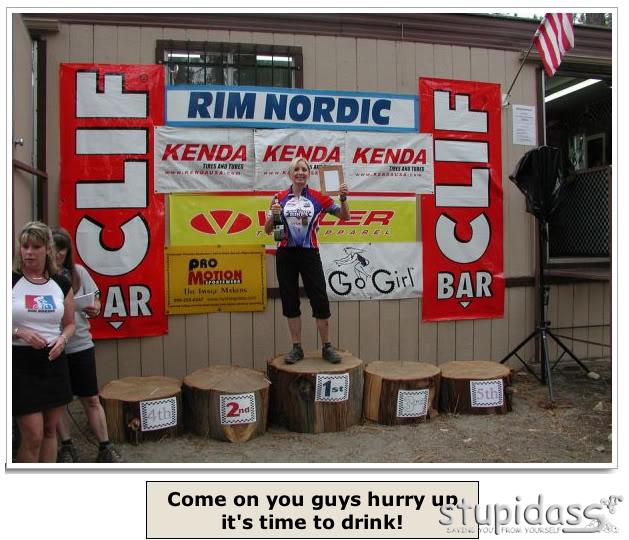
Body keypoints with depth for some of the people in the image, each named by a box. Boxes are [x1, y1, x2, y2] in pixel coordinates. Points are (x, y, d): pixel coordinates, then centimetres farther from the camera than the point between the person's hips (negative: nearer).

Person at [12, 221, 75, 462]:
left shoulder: (61, 284, 4)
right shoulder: (11, 281, -6)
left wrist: (62, 339, -6)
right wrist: (19, 333, -19)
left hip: (53, 361, 4)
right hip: (20, 363, -4)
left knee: (50, 431, 12)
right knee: (33, 435, -4)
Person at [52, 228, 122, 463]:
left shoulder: (78, 272, 1)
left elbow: (95, 301, 8)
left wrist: (94, 308, -15)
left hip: (80, 345, 1)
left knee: (91, 399, 7)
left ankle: (105, 449, 17)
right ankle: (67, 447, 30)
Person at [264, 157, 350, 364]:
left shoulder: (318, 197, 1)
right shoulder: (280, 198, 4)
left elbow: (344, 216, 4)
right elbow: (267, 230, 6)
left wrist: (343, 198, -13)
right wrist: (273, 215, -13)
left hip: (310, 254, -1)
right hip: (286, 254, 2)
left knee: (320, 301, -2)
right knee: (290, 302, 6)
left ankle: (327, 347, 11)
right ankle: (297, 348, 16)